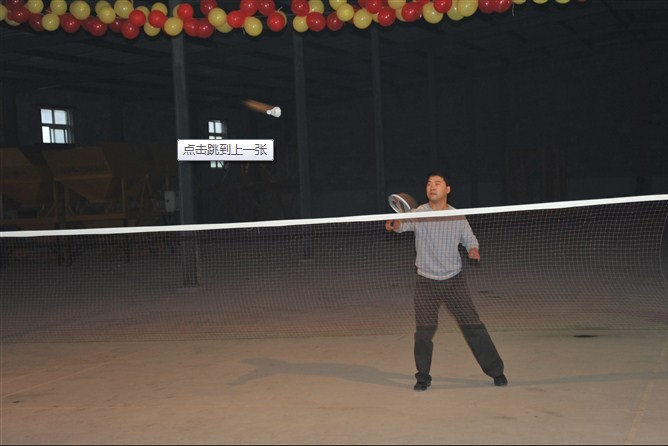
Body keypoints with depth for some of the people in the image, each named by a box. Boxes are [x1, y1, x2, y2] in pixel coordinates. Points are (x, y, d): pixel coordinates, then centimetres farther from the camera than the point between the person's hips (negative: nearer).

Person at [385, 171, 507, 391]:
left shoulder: (458, 218, 2)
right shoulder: (418, 214, -5)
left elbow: (470, 239, 14)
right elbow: (403, 223, -24)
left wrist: (473, 250, -8)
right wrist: (394, 223, -48)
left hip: (454, 280, 1)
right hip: (426, 282, -1)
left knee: (473, 326, 0)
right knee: (424, 331, -3)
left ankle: (496, 371, 15)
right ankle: (423, 377, 16)